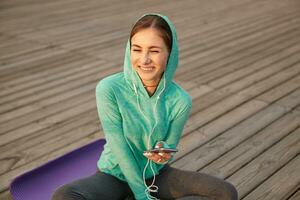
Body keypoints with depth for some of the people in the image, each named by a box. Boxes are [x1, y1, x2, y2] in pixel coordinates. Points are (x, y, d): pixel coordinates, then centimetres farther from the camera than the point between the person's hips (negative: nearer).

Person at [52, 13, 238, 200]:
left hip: (156, 174, 3)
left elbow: (168, 148, -4)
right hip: (115, 175, -2)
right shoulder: (108, 89, -23)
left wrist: (163, 155, -29)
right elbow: (120, 148, -18)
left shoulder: (180, 100, -16)